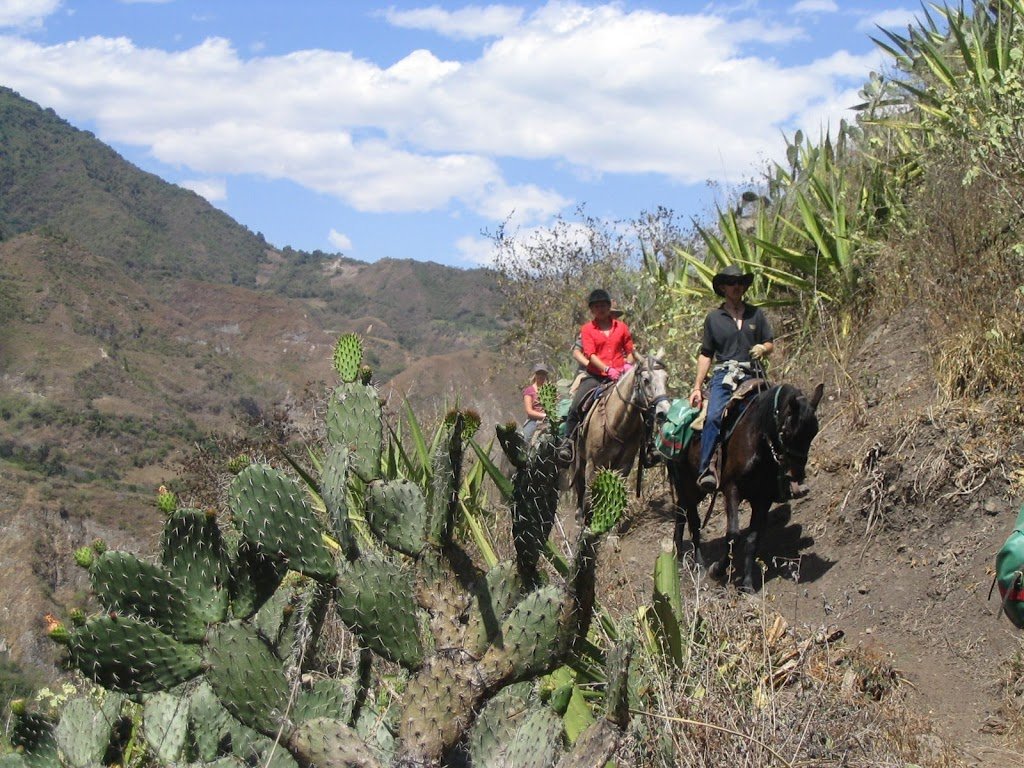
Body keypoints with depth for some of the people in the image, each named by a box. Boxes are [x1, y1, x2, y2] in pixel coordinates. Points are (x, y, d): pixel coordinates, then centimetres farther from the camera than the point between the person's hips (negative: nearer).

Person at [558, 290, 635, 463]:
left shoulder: (621, 327, 12)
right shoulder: (587, 329, 5)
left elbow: (630, 352, 17)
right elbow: (591, 355, -8)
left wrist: (628, 365, -6)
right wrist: (608, 369, -22)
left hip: (619, 376, 2)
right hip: (595, 376, -1)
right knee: (576, 406, -19)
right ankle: (567, 442, -8)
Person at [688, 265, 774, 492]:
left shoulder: (756, 314, 15)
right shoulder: (713, 318, 11)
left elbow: (771, 345, 20)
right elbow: (706, 354, 13)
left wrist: (762, 348, -5)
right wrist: (697, 387, 7)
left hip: (751, 377, 2)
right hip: (723, 375, -2)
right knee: (714, 416, -25)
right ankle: (705, 469, -29)